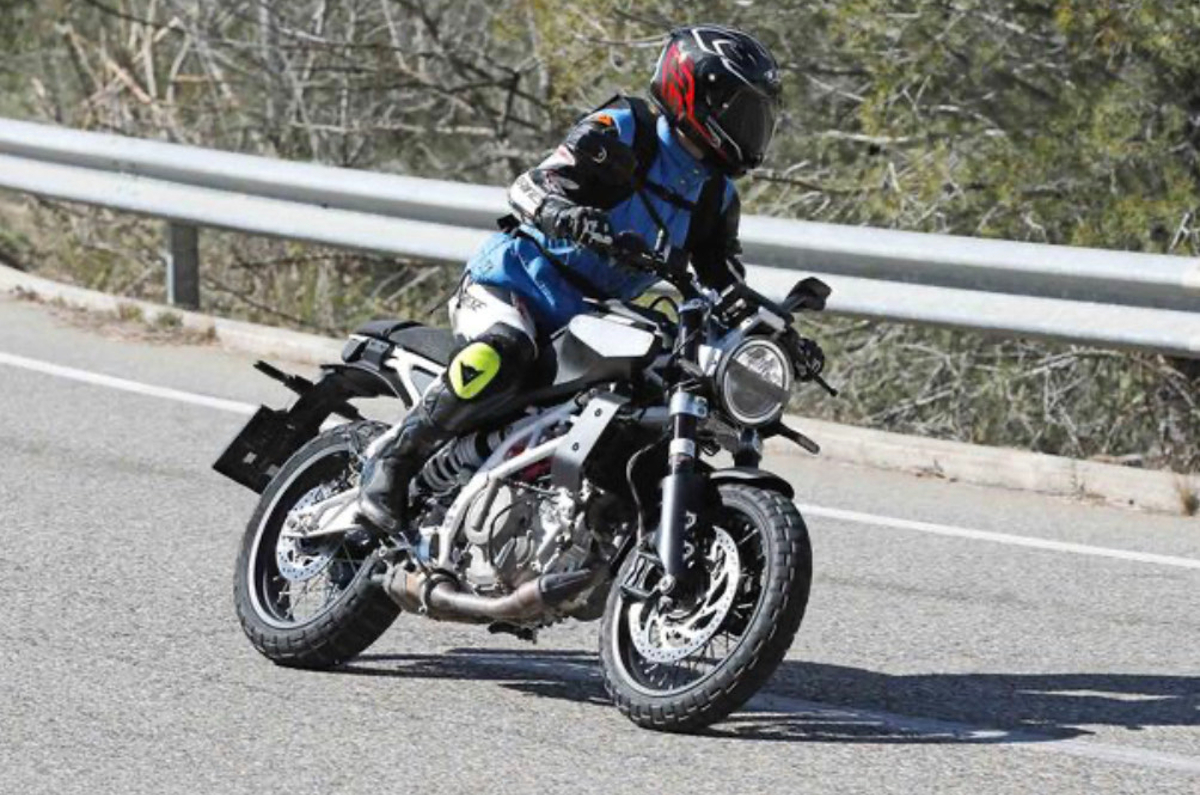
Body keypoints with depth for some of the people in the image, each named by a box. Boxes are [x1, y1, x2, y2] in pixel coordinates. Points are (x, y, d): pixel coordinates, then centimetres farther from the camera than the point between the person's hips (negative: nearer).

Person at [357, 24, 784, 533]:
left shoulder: (715, 195, 10)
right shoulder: (622, 133, -12)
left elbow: (727, 289, 13)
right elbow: (527, 189, -22)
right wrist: (571, 217, -44)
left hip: (592, 321, 8)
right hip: (513, 281, -8)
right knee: (497, 360, -39)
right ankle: (392, 460, -23)